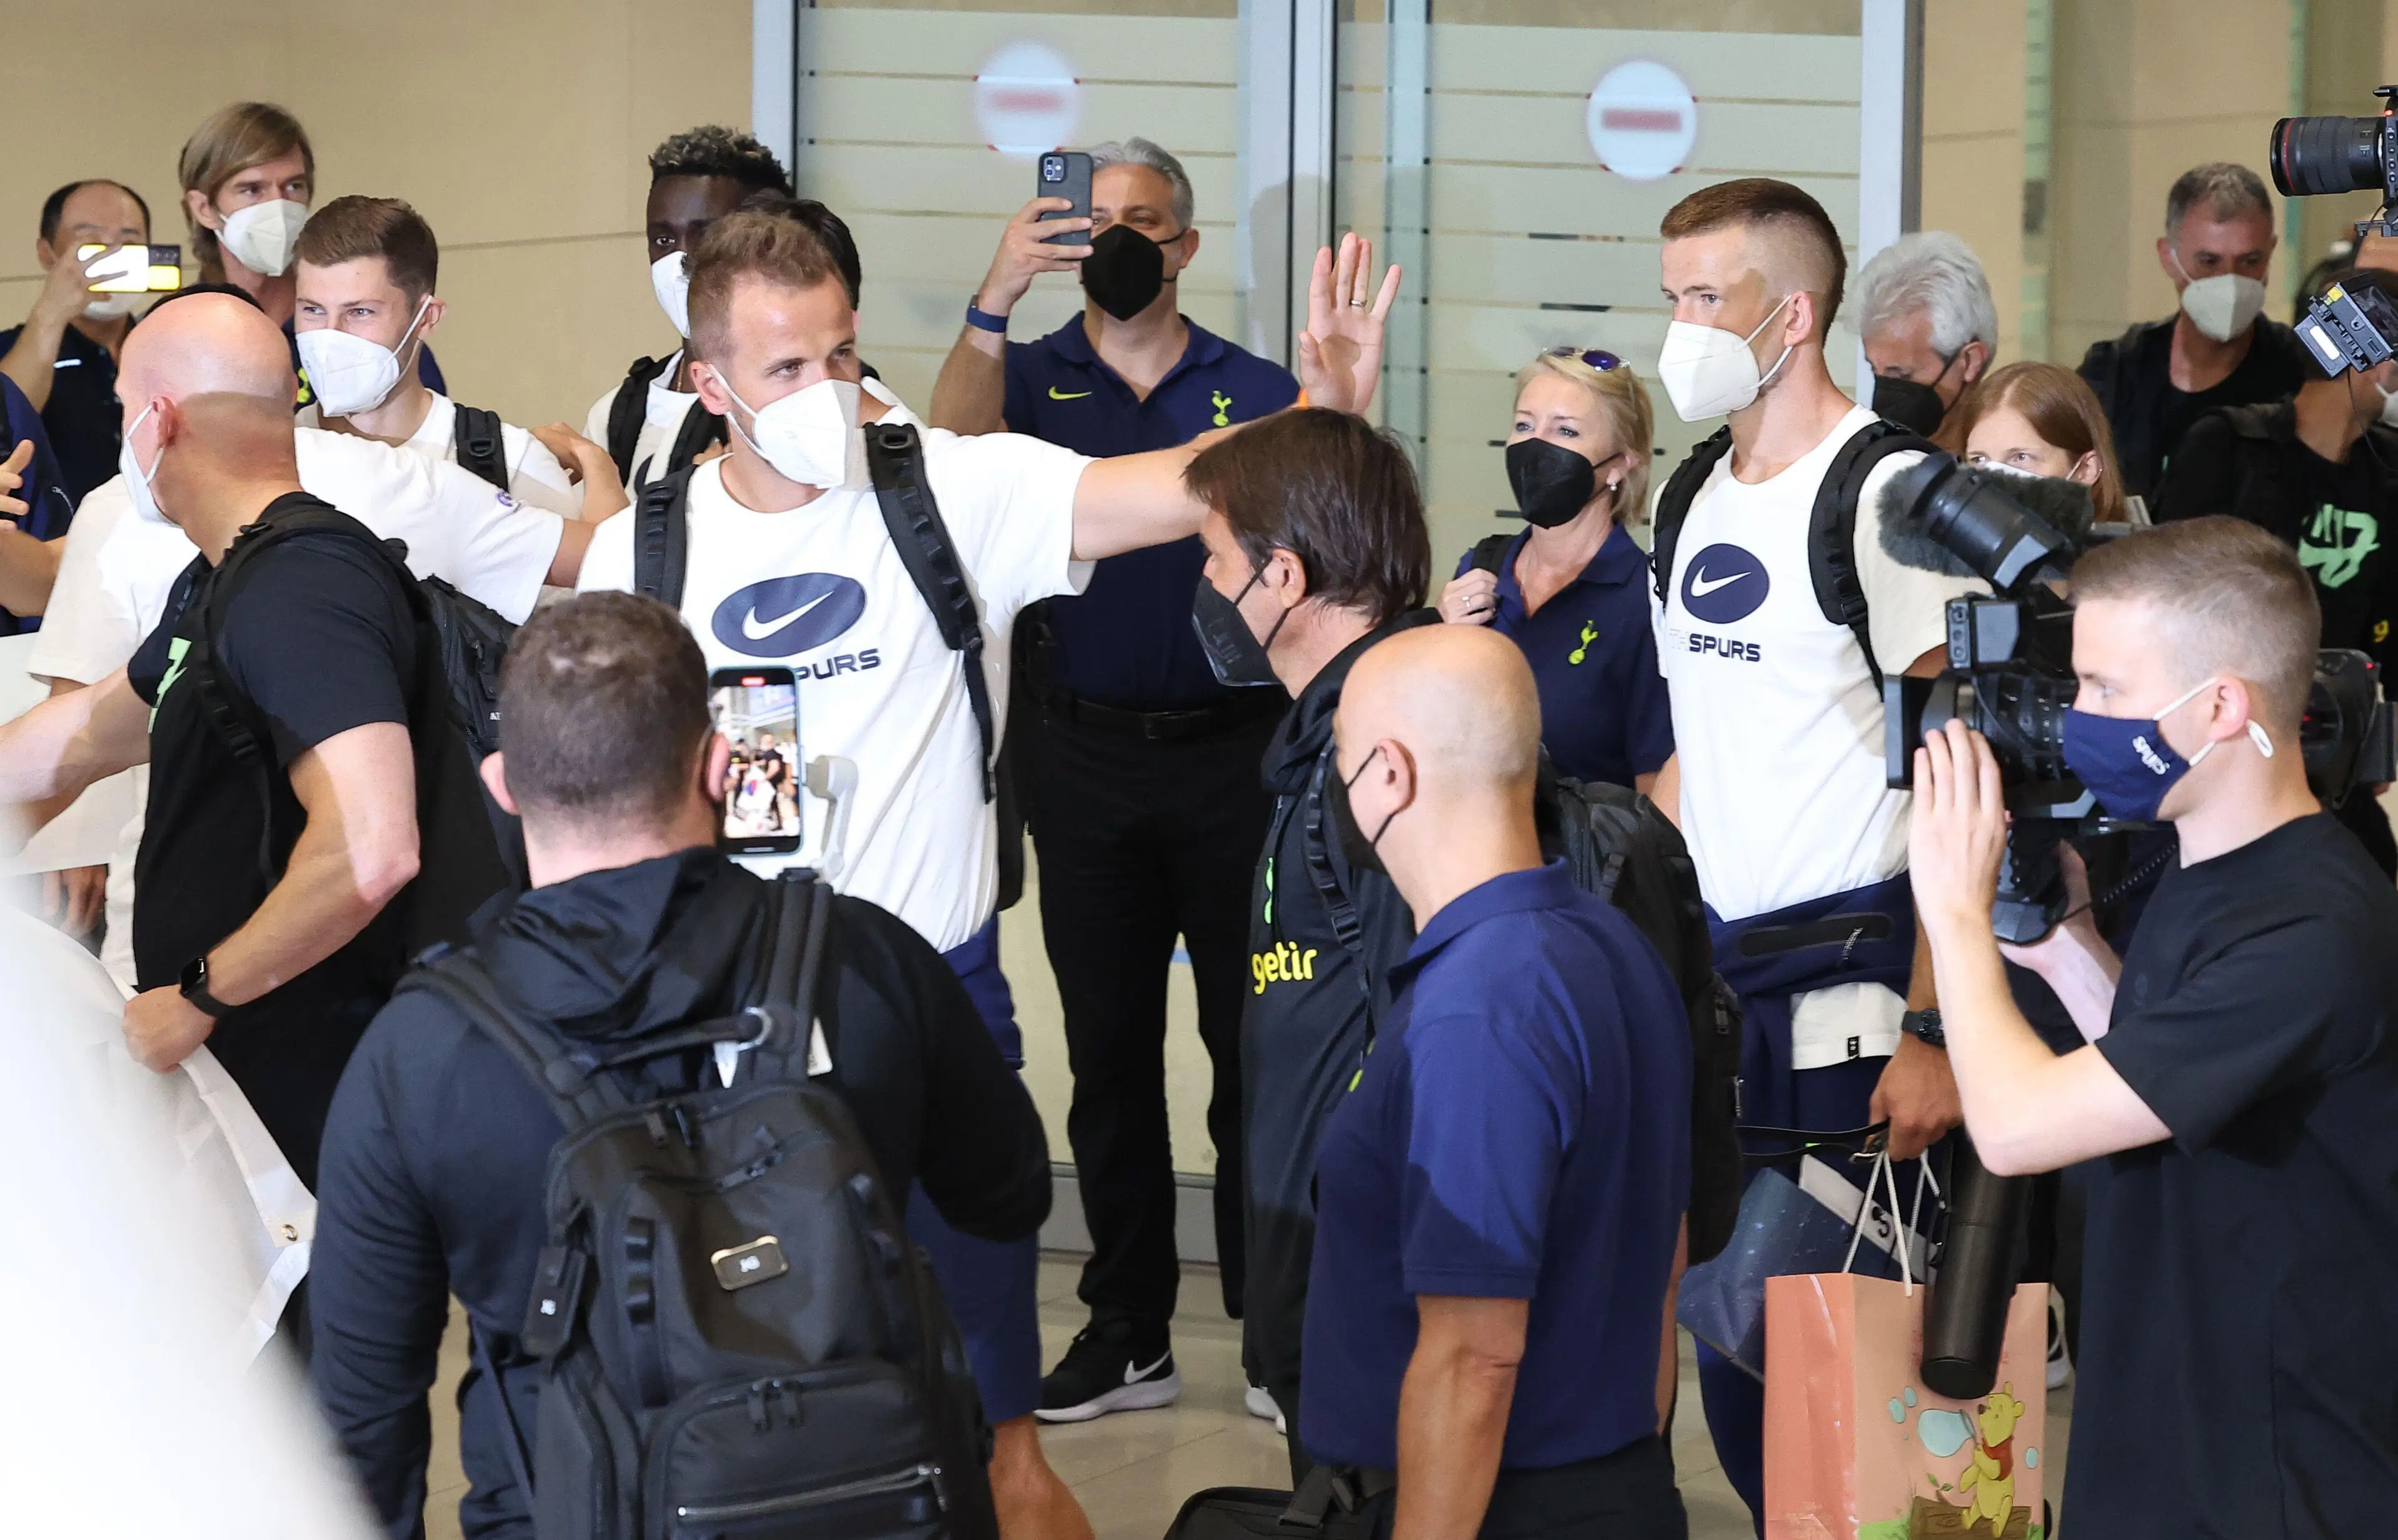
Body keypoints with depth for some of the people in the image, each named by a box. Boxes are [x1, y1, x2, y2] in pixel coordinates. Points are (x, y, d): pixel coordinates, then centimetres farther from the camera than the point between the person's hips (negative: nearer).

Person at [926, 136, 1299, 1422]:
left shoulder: (1255, 393, 6)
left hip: (1233, 748, -1)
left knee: (1254, 1042, 0)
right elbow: (950, 449, -17)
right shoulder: (1034, 379, 6)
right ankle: (1128, 1330, 16)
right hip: (1083, 754, 1)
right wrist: (995, 297, -27)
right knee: (1108, 1048, 8)